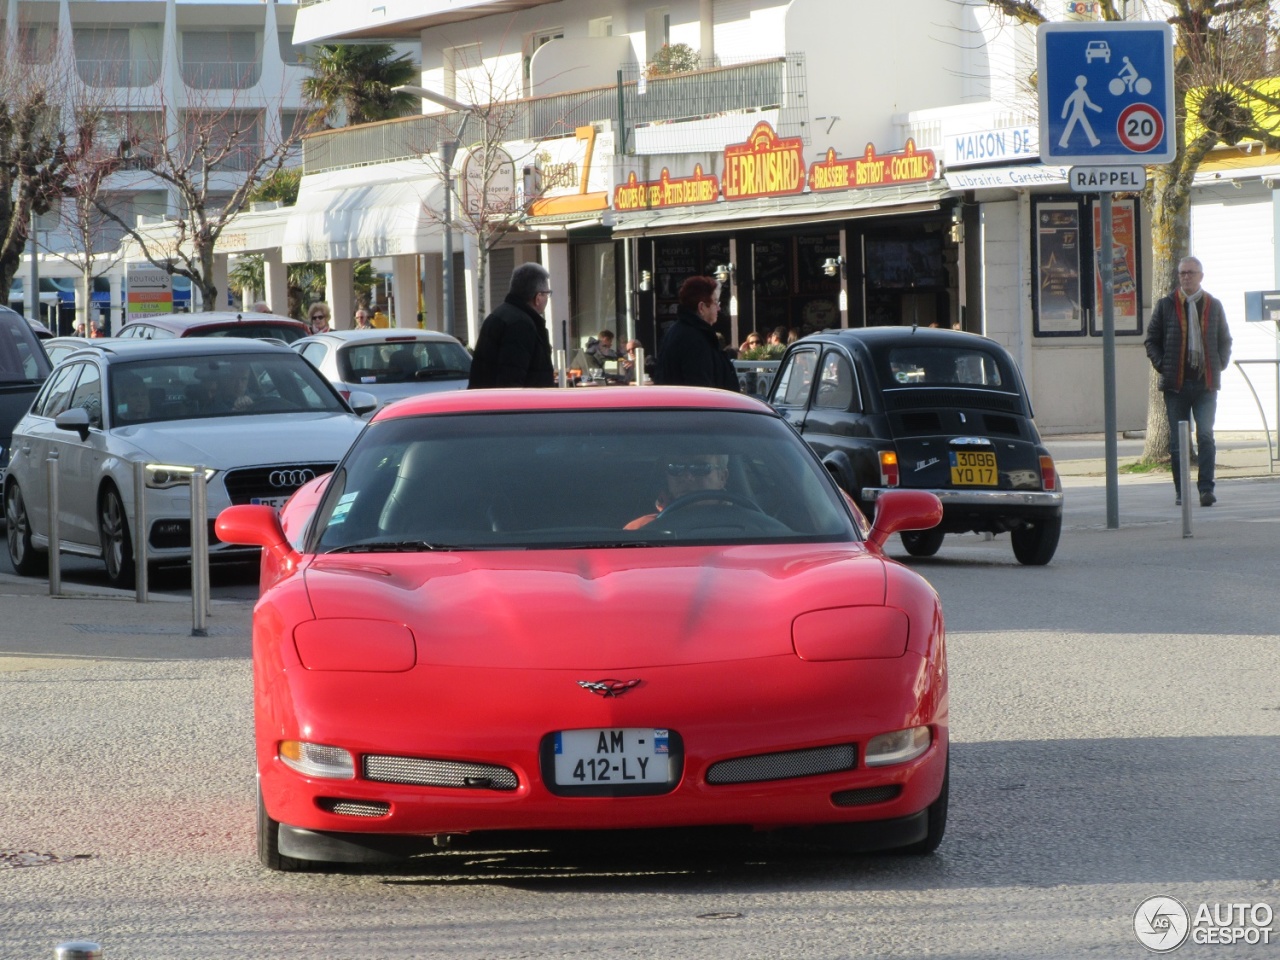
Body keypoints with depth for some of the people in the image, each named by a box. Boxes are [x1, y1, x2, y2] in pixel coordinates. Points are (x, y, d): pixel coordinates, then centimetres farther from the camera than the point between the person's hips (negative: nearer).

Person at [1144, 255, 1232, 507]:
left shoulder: (1213, 305, 9)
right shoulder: (1166, 305, 5)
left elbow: (1225, 340, 18)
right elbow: (1151, 340, 8)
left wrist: (1219, 365, 5)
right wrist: (1162, 366, -4)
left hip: (1206, 383, 0)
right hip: (1176, 383, 0)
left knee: (1206, 436, -10)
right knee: (1178, 439, 3)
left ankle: (1206, 488, -10)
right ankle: (1181, 491, 10)